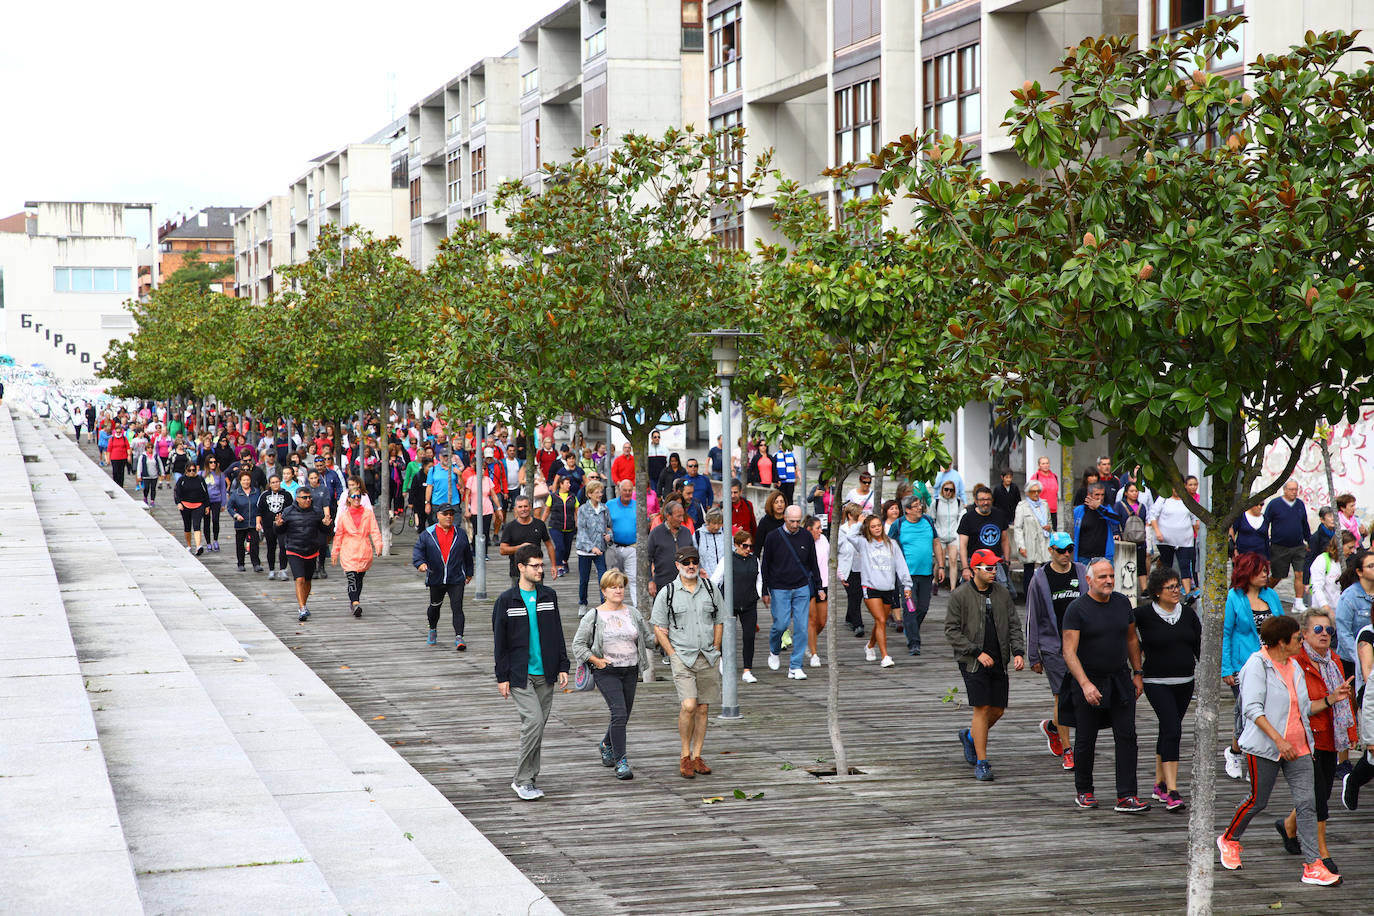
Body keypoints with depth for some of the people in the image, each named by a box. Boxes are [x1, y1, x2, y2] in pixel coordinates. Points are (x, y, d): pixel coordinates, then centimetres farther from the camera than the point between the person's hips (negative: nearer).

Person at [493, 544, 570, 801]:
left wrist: (562, 667, 7)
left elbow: (557, 634, 14)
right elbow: (499, 641, -2)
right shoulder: (507, 600, -4)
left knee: (538, 725, 7)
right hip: (520, 674, -5)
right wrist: (502, 677, -5)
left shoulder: (549, 596, 8)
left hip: (545, 674, 5)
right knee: (533, 721, -16)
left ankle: (526, 780, 17)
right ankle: (523, 780, -8)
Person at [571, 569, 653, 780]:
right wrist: (596, 660, -10)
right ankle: (621, 762, -15)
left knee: (623, 716, 12)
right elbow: (578, 644, 1)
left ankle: (606, 745, 42)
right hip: (606, 672, -5)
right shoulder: (594, 616, -2)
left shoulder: (633, 613, 10)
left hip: (630, 671, 5)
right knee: (619, 713, -18)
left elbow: (648, 637, 15)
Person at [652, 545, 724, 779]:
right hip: (682, 657, -4)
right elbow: (659, 628, 0)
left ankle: (697, 757, 14)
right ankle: (685, 757, -3)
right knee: (688, 705, -16)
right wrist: (673, 655, -7)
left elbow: (719, 622, 15)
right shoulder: (667, 592, -1)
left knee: (703, 708, 5)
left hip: (707, 659, 4)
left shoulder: (710, 589, 8)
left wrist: (715, 652, 6)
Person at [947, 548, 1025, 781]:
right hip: (972, 663, -5)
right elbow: (952, 631, -8)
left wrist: (1018, 652, -4)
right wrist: (977, 653, -14)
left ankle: (970, 735, 36)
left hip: (998, 662, 5)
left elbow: (1014, 625, 11)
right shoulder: (960, 595, -7)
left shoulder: (1002, 592, 7)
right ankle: (981, 763, -2)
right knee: (982, 709, -10)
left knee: (998, 710, 6)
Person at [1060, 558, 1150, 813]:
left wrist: (1137, 673, 13)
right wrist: (1085, 684, -26)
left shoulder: (1122, 603, 5)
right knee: (1086, 739, 5)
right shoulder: (1077, 609, -11)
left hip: (1119, 679, 4)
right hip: (1088, 681, -4)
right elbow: (1069, 652, -16)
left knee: (1127, 736, -5)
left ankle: (1126, 797, -6)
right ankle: (1084, 791, 23)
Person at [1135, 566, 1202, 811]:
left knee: (1168, 731, 14)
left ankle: (1160, 785, 26)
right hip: (1157, 683, -5)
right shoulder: (1144, 614, -10)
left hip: (1185, 682, 5)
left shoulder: (1188, 613, 5)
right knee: (1172, 730, -17)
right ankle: (1172, 791, -19)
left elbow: (1199, 645, 10)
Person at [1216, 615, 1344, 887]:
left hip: (1297, 747, 6)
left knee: (1307, 802, -4)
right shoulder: (1257, 665, -10)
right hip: (1264, 748, -6)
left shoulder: (1294, 667, 12)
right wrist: (1278, 739, -24)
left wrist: (1332, 698, 6)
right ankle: (1229, 839, 33)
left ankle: (1313, 866, -4)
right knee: (1258, 800, 5)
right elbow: (1253, 708, -18)